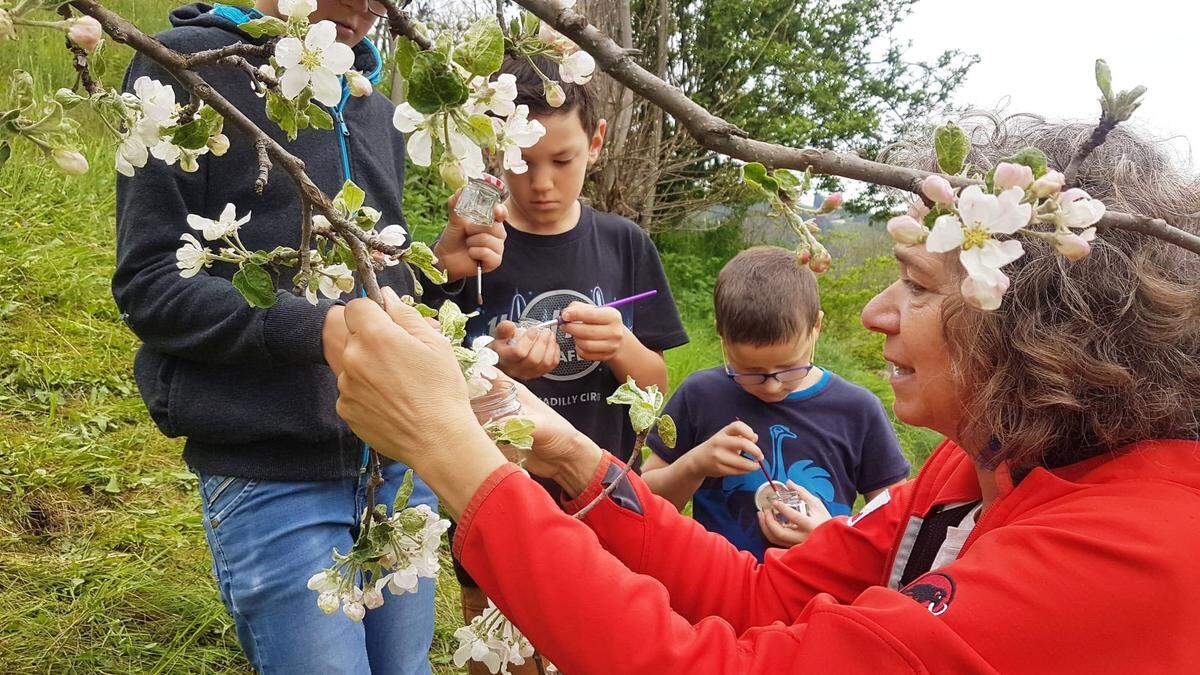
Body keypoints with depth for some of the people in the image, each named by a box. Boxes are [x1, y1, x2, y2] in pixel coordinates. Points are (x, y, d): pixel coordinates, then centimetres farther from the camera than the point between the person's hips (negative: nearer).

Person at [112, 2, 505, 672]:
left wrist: (437, 265, 0)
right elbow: (149, 283, -10)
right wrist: (313, 329, -24)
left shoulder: (378, 113, 15)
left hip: (399, 465, 6)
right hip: (272, 476, -6)